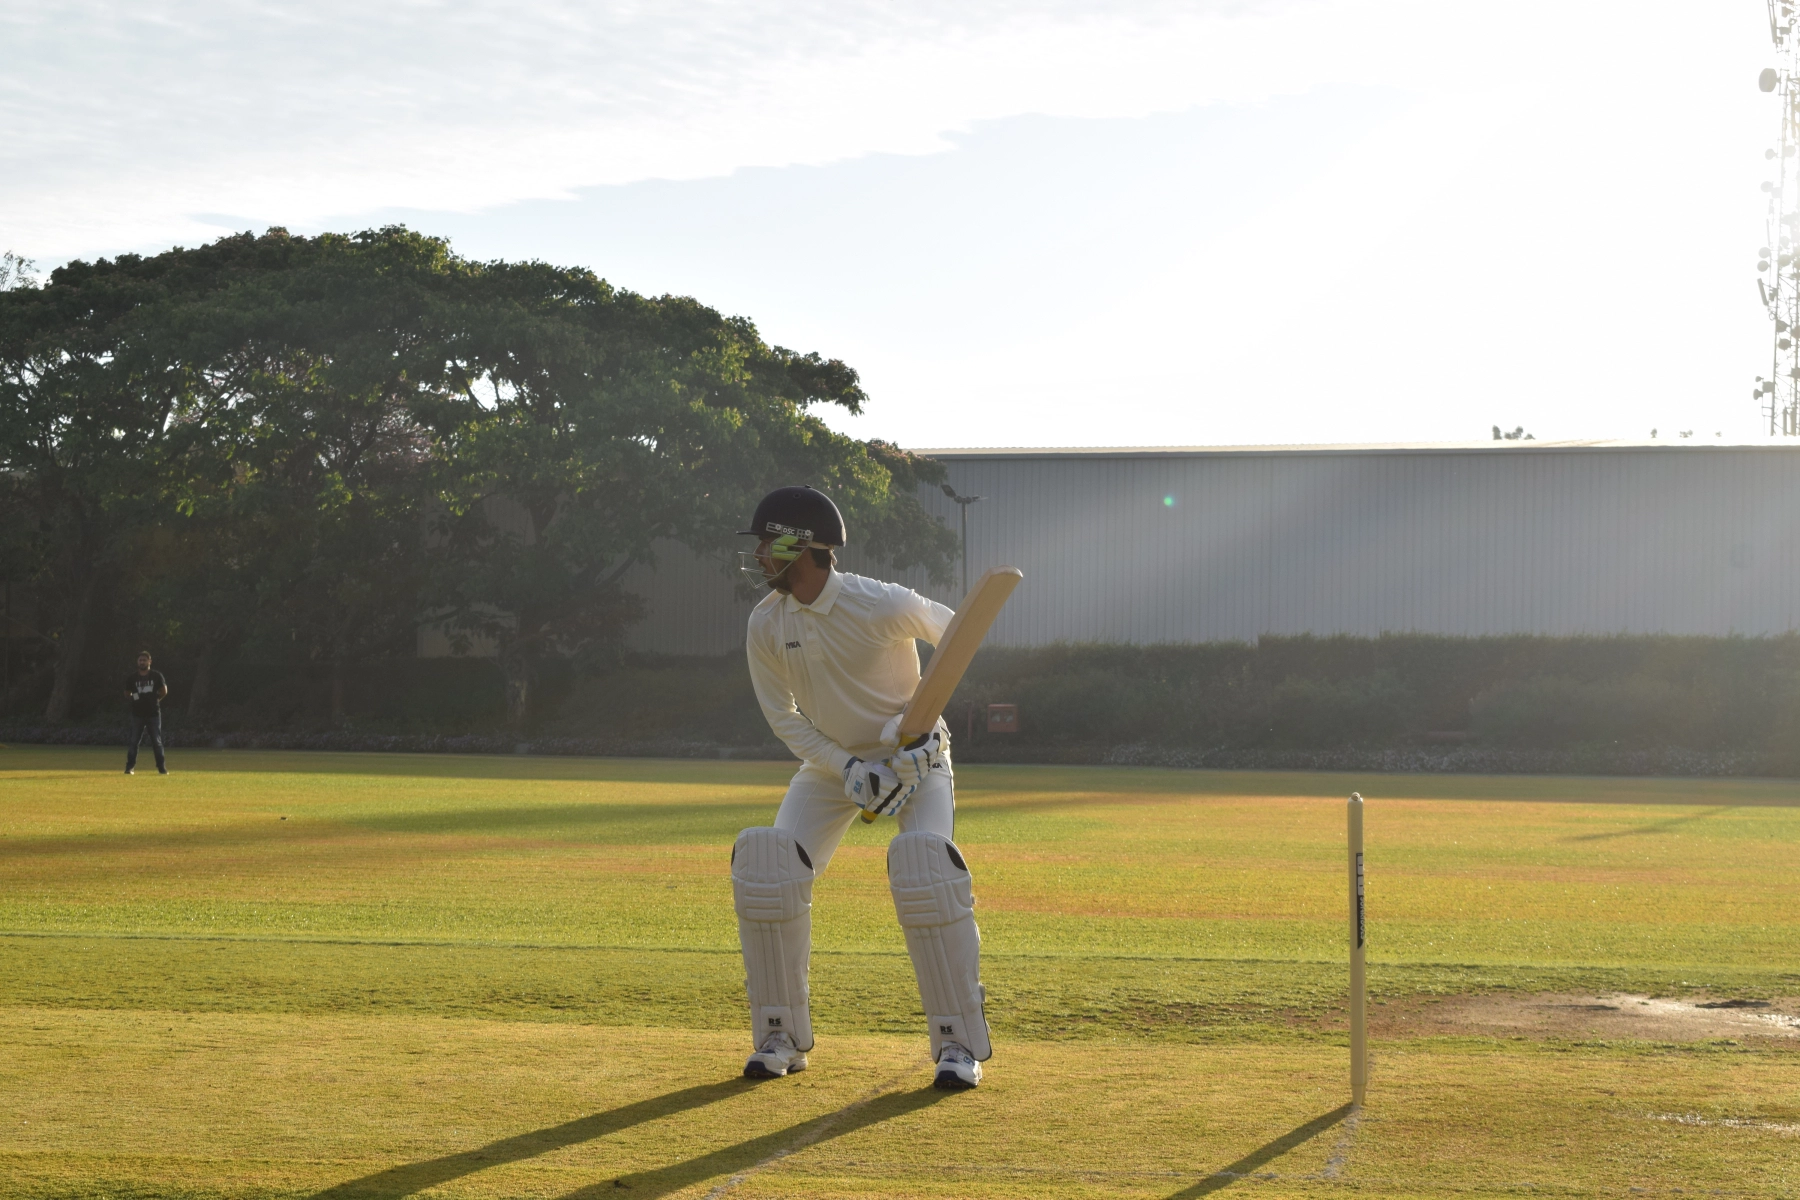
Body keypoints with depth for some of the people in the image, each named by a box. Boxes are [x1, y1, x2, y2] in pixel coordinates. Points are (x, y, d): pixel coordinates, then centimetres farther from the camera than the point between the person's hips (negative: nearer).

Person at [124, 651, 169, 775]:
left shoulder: (156, 676, 0)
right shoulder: (132, 678, 3)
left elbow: (164, 691, 9)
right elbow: (127, 694, 12)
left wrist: (155, 700, 5)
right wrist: (134, 698, -4)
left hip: (153, 713, -1)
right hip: (138, 714, 1)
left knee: (157, 741, 1)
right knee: (134, 742, -1)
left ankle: (162, 767, 6)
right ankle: (130, 767, 3)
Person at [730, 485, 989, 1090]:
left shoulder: (883, 605, -26)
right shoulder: (765, 625, -12)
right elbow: (783, 715, -3)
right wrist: (845, 769, -17)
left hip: (914, 755, -4)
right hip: (830, 761, 4)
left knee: (925, 871, -26)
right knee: (767, 868, -14)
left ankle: (959, 1044, -14)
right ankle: (782, 1037, 0)